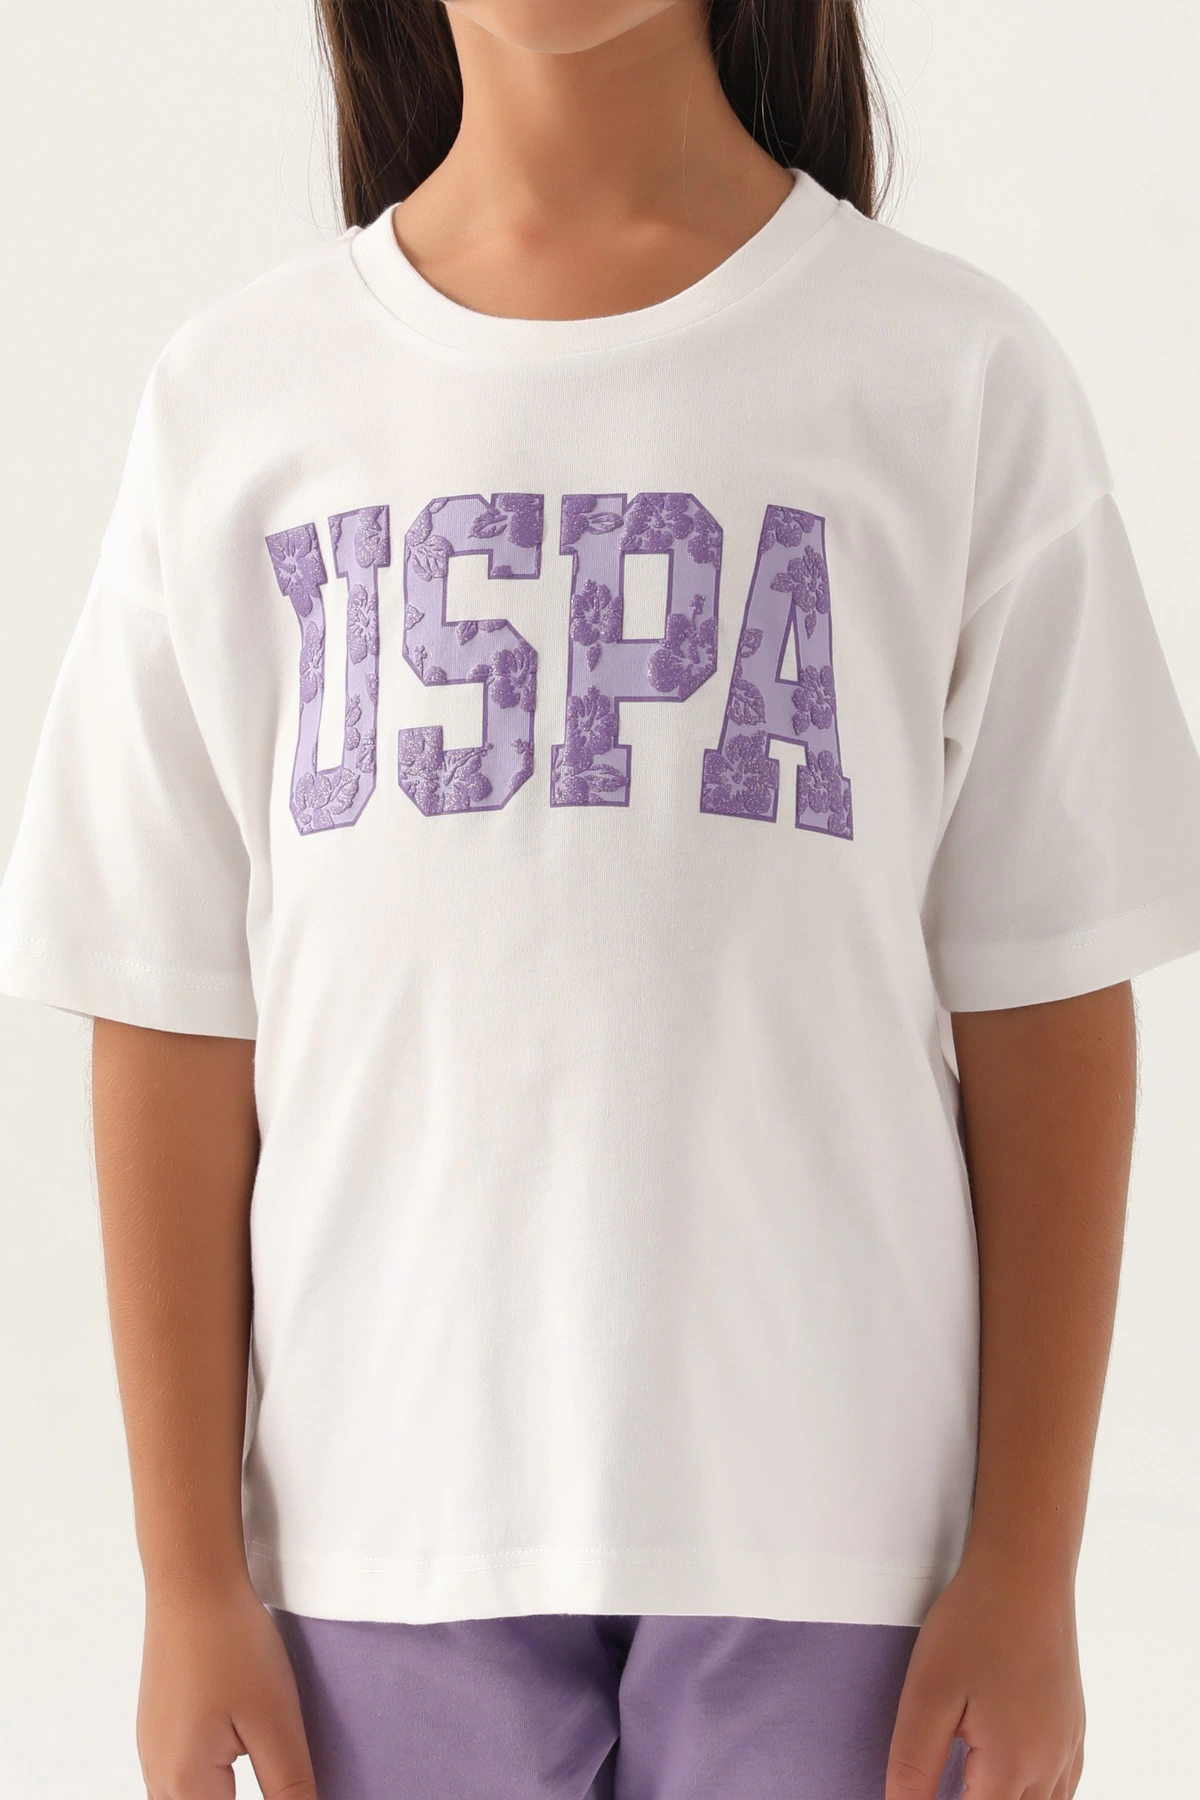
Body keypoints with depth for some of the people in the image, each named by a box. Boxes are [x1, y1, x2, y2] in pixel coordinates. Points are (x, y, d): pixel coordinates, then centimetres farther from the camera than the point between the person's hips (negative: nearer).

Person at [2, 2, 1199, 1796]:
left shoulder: (960, 376, -1)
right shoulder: (238, 398, 3)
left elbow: (1048, 1008, -1)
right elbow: (175, 1028, 2)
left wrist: (1029, 1567, -2)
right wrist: (192, 1576, 2)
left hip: (832, 1506, -1)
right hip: (391, 1512, 1)